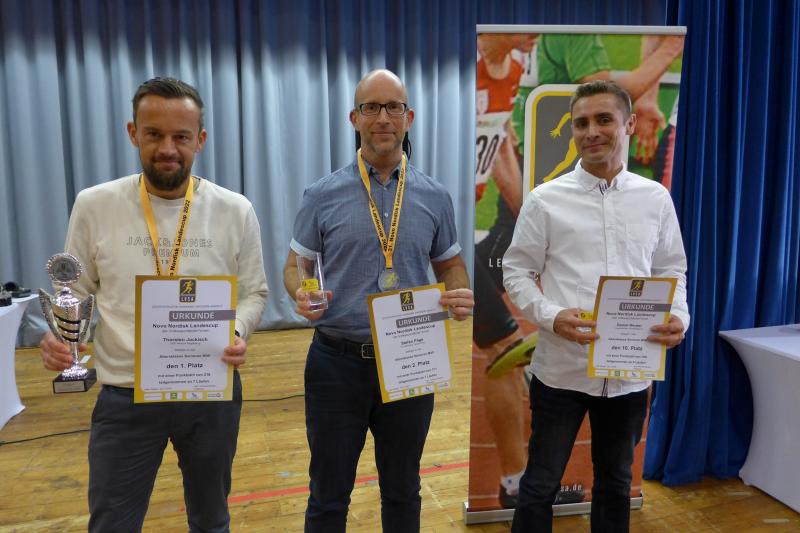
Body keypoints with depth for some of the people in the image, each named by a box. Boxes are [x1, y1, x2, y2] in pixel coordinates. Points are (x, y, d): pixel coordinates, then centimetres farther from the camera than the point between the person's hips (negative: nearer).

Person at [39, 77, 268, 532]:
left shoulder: (235, 211, -6)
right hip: (124, 398, 0)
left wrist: (237, 332, -19)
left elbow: (254, 293, 1)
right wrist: (59, 335, -16)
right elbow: (77, 292, 4)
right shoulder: (94, 205, -5)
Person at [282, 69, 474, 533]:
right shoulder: (323, 196, -2)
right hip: (337, 360, -1)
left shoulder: (435, 198, 2)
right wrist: (301, 294, -18)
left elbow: (450, 265, 11)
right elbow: (295, 265, 4)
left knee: (402, 492, 19)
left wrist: (462, 294, -11)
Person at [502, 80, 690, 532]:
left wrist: (679, 316, -10)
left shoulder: (656, 198, 4)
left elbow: (672, 270, 10)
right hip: (561, 368, -2)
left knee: (616, 483, 21)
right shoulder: (546, 199, -4)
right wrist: (552, 317, -19)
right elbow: (516, 272, -2)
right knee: (541, 484, 10)